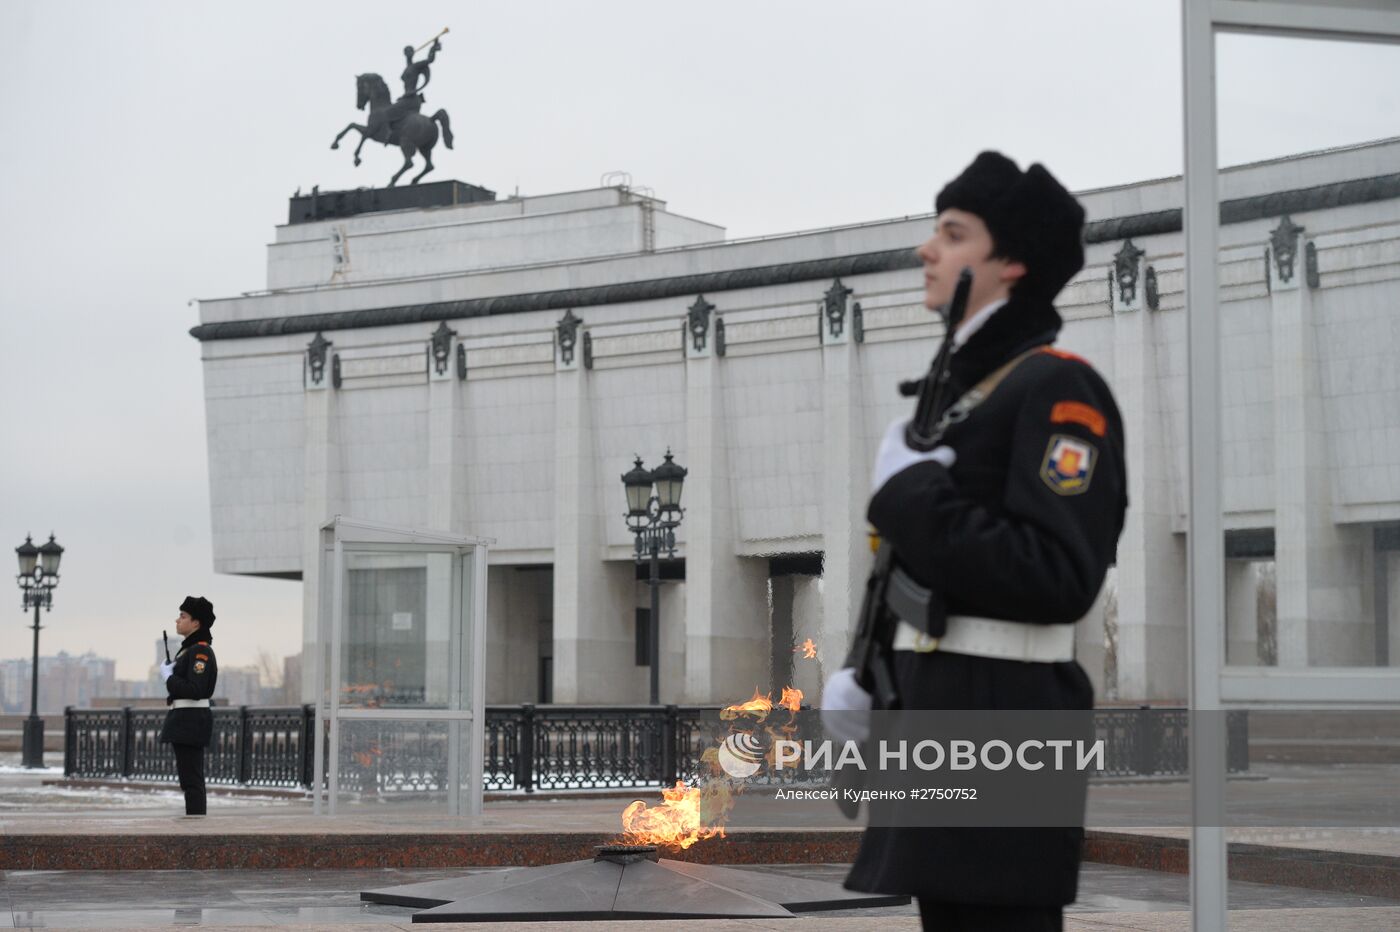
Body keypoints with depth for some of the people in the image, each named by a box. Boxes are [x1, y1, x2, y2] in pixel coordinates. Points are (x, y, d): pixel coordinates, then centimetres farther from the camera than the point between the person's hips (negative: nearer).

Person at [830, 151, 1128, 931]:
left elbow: (1058, 579, -22)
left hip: (1004, 739, -10)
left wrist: (911, 493, -16)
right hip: (944, 720, 10)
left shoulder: (1059, 388, -11)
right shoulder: (962, 383, 19)